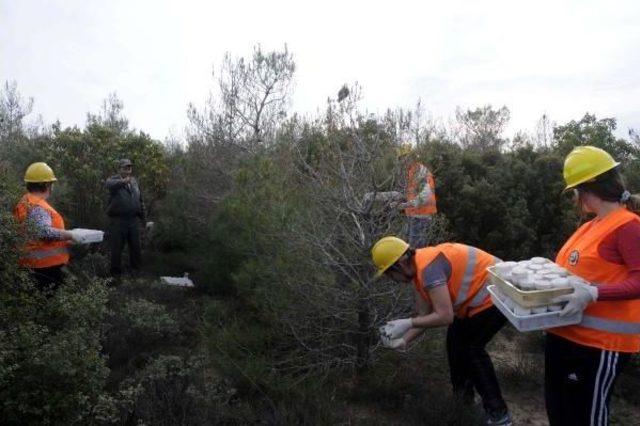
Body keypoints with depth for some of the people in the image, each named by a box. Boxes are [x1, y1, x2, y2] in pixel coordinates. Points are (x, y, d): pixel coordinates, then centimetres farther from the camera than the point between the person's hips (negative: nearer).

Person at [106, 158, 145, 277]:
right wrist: (123, 181, -53)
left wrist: (142, 216, 18)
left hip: (134, 220, 5)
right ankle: (116, 272, 17)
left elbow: (140, 200, 19)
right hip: (117, 220, -4)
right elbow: (110, 184, -32)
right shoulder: (113, 180, -5)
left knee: (136, 246, 13)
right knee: (116, 247, 4)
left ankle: (136, 268, 29)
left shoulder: (134, 181, 12)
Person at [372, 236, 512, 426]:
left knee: (471, 347, -6)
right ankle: (462, 391, 33)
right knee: (456, 339, 17)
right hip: (479, 295, 10)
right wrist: (403, 341, 0)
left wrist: (407, 323, -26)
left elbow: (445, 316, -32)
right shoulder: (418, 271, 3)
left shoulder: (428, 268, -29)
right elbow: (425, 315, 6)